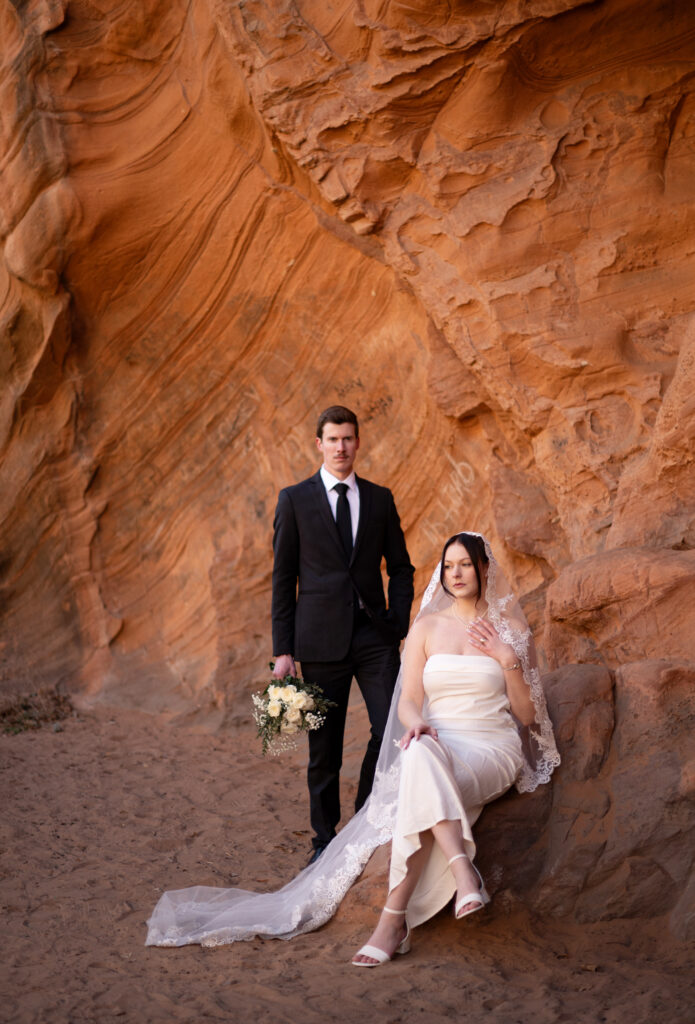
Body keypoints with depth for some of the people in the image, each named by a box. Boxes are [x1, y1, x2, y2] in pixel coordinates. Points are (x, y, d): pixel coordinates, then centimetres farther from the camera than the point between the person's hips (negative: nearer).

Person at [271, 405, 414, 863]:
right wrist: (283, 649, -2)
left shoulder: (380, 499, 9)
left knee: (392, 730, -8)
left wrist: (399, 626, 1)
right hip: (322, 637, -2)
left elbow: (401, 567, 13)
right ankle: (326, 840, 18)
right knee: (324, 747, 4)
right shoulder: (294, 499, 2)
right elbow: (283, 578, 2)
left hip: (375, 636, 2)